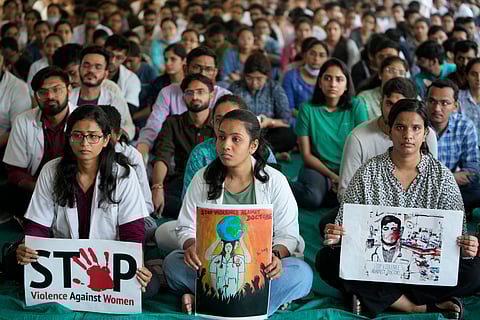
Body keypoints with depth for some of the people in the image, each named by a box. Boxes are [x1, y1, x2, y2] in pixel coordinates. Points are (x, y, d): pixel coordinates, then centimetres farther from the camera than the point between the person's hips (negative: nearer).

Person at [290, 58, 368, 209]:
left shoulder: (356, 106, -1)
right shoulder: (308, 109, -4)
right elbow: (307, 155, -3)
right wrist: (333, 177, -13)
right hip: (318, 167, -2)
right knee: (313, 198, -33)